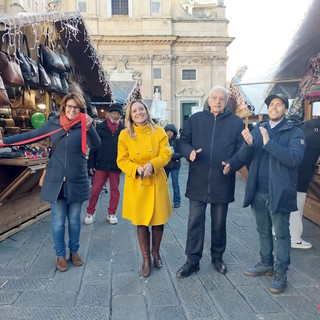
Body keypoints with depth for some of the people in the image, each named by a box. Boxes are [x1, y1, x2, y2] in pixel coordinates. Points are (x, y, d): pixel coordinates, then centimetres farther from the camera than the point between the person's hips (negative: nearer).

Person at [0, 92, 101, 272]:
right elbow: (30, 135, 7)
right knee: (58, 220, 8)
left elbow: (96, 145, -20)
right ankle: (60, 255, 25)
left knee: (75, 219, 13)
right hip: (56, 181, 1)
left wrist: (89, 127, -37)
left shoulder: (84, 125, -5)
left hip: (77, 181, -1)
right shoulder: (53, 123, 1)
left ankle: (74, 251, 32)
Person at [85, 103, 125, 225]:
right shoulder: (100, 128, 1)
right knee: (95, 189, 0)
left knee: (115, 190, 9)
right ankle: (90, 213, 15)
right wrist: (91, 164, -2)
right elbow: (93, 147, 2)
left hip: (116, 166, 2)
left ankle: (111, 214, 22)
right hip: (101, 165, -1)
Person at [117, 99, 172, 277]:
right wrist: (137, 168, -20)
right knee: (141, 223, 5)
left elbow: (166, 154, -4)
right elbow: (122, 160, -2)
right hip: (136, 184, -1)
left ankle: (156, 252, 34)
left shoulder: (159, 131, 0)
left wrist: (152, 164, -22)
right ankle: (146, 259, 25)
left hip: (157, 182, 1)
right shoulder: (125, 135, -2)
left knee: (158, 221, 8)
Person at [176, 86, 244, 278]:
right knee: (195, 222, 4)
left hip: (222, 183, 0)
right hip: (198, 182, 0)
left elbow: (242, 150, 2)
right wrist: (190, 152, -14)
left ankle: (217, 256, 34)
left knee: (219, 224, 14)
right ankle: (193, 261, 17)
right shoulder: (195, 119, 6)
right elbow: (183, 141, 8)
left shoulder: (236, 122, 2)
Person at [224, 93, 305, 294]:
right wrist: (248, 143, -23)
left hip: (279, 192, -5)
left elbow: (295, 158, -23)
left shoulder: (294, 132, -6)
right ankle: (266, 264, 35)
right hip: (258, 191, 5)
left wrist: (268, 143, -26)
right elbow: (244, 156, -2)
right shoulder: (258, 129, 8)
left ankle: (281, 273, 20)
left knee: (281, 234, 7)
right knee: (263, 231, 18)